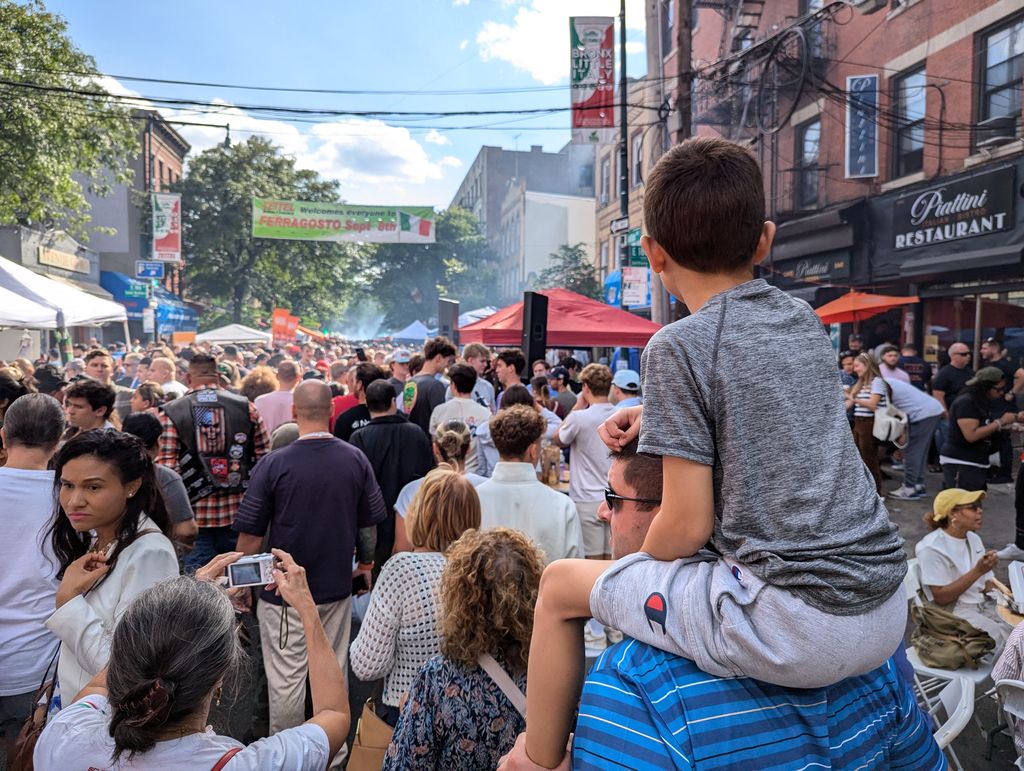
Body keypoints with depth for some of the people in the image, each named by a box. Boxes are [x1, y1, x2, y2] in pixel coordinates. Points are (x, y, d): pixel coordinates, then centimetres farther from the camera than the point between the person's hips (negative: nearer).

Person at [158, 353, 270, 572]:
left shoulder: (172, 413, -5)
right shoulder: (246, 407, -1)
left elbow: (166, 466, -9)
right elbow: (264, 459, 0)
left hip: (196, 514, -1)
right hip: (239, 513, 1)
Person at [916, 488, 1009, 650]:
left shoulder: (974, 539, 9)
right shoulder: (931, 547, -15)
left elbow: (987, 582, 15)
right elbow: (940, 598, -17)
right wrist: (977, 571, -22)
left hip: (984, 604, 7)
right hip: (953, 611, -7)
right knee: (1003, 637, -25)